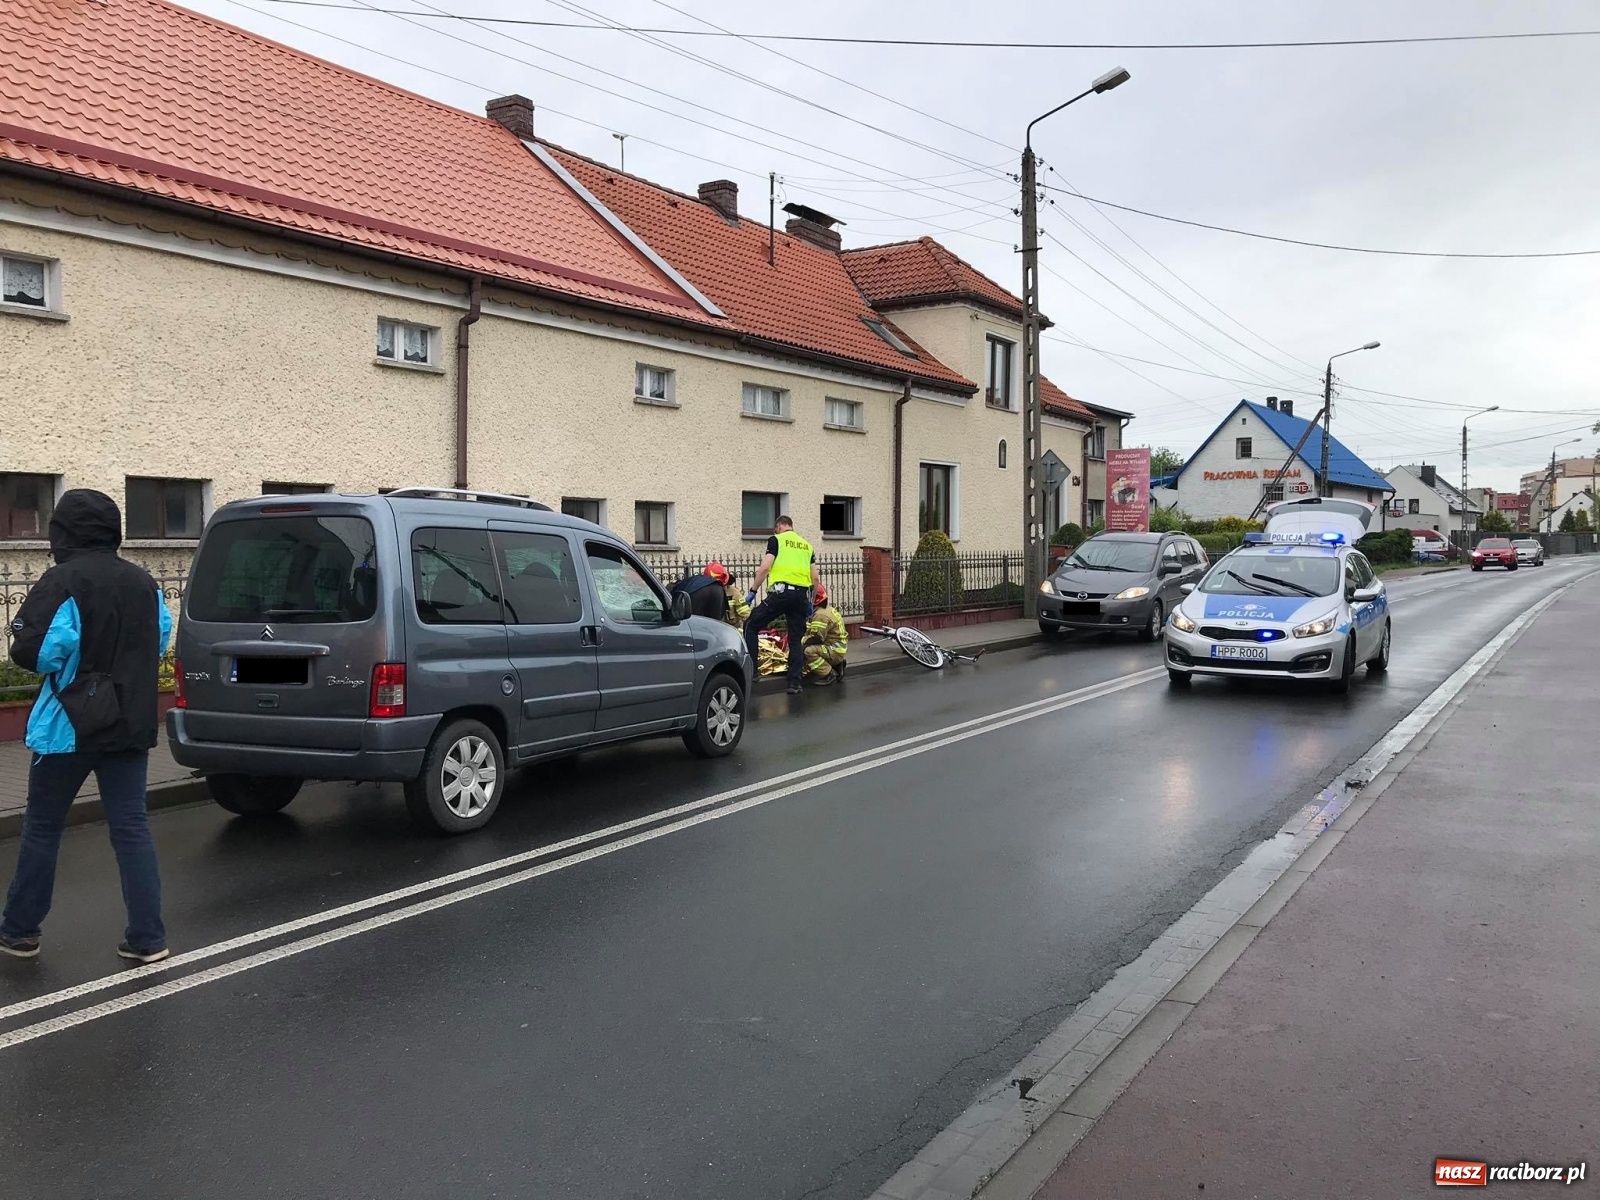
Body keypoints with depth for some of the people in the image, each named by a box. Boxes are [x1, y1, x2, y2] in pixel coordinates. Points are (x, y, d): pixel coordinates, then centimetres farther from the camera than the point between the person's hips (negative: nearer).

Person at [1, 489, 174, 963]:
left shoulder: (62, 581, -14)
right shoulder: (143, 582, 4)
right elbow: (160, 639, 13)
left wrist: (66, 667, 2)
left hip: (70, 724, -4)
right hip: (130, 723, 5)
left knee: (42, 828, 12)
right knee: (131, 827, 6)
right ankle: (147, 937, 5)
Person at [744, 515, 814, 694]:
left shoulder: (776, 540, 6)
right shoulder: (806, 545, 21)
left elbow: (765, 568, -5)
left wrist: (752, 591, 3)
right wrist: (810, 602, 26)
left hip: (781, 591, -5)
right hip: (801, 595, 5)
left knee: (751, 625, 7)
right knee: (796, 639, 10)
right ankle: (795, 683, 8)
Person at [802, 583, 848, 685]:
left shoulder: (821, 614, -20)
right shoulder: (829, 609, 14)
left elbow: (816, 638, -23)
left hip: (835, 651, -11)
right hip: (838, 649, 11)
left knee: (807, 651, -27)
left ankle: (828, 675, -16)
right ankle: (836, 666, 13)